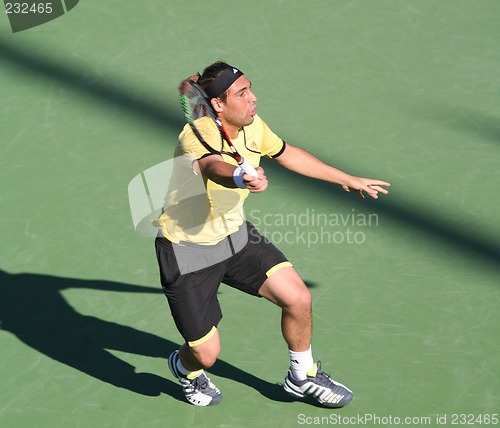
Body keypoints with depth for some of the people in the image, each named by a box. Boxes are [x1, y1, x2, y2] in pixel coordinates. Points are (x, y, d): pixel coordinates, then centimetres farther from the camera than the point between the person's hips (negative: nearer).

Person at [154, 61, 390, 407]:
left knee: (298, 298, -5)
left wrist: (348, 180, 22)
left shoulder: (253, 126, -6)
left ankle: (302, 377, 23)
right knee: (207, 354, -4)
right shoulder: (197, 136, -29)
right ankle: (186, 367, 37)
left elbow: (287, 155, 14)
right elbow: (215, 167, -52)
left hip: (234, 233, 7)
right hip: (187, 249, -6)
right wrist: (242, 178, -76)